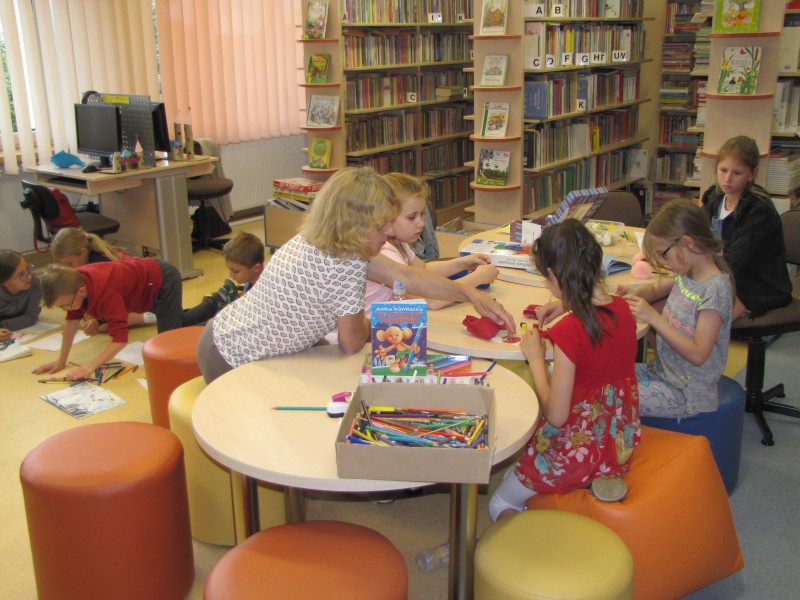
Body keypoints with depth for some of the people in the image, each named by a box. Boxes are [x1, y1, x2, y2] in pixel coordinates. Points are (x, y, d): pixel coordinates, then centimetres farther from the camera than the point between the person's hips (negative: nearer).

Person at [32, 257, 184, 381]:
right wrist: (61, 361, -7)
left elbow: (120, 339, -44)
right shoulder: (74, 281, -19)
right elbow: (71, 321, -7)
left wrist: (88, 368, -49)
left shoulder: (106, 292, -42)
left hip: (163, 280, -8)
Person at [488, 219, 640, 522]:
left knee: (500, 504, 12)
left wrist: (535, 358, -14)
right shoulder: (622, 309, -7)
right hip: (619, 439, 8)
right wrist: (568, 308, 9)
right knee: (513, 472, 29)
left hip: (580, 449, -8)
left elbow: (556, 415, -23)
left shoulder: (569, 330, -29)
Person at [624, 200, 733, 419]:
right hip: (661, 372, 8)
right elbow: (656, 289, 24)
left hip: (686, 393, -8)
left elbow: (698, 355, -25)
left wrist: (653, 317, -25)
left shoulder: (715, 288, -22)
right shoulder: (686, 274, 2)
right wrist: (634, 295, 0)